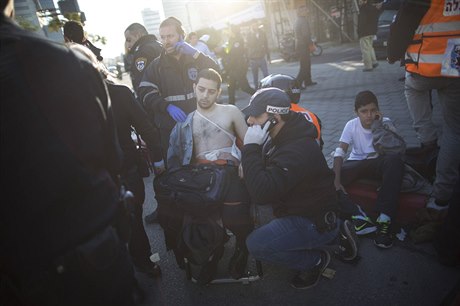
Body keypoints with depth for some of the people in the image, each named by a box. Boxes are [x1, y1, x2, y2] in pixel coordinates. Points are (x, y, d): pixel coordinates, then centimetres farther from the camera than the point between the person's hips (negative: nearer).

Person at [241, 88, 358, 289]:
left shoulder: (297, 151, -30)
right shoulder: (282, 138, 0)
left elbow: (261, 194, -36)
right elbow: (267, 176, 10)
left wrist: (251, 148, -30)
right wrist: (249, 167, -12)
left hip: (315, 223, -9)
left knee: (255, 244, -18)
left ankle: (315, 260, 6)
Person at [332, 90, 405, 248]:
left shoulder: (385, 123, -9)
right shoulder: (351, 125, -9)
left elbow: (393, 151, -20)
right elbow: (339, 152, -19)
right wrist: (336, 181, -31)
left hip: (378, 162, -1)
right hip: (356, 163, 1)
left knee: (395, 159, -37)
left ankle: (384, 219, -36)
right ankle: (357, 217, -31)